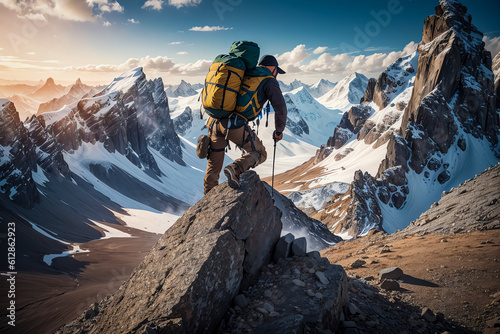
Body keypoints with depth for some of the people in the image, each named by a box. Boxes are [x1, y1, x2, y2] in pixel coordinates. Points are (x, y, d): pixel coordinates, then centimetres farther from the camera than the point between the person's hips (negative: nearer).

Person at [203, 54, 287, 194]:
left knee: (214, 162, 20)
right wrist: (279, 130, 16)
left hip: (215, 121, 7)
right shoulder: (269, 81, 10)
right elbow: (280, 107, 2)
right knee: (259, 154, 13)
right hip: (236, 125, -6)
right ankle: (235, 169, -11)